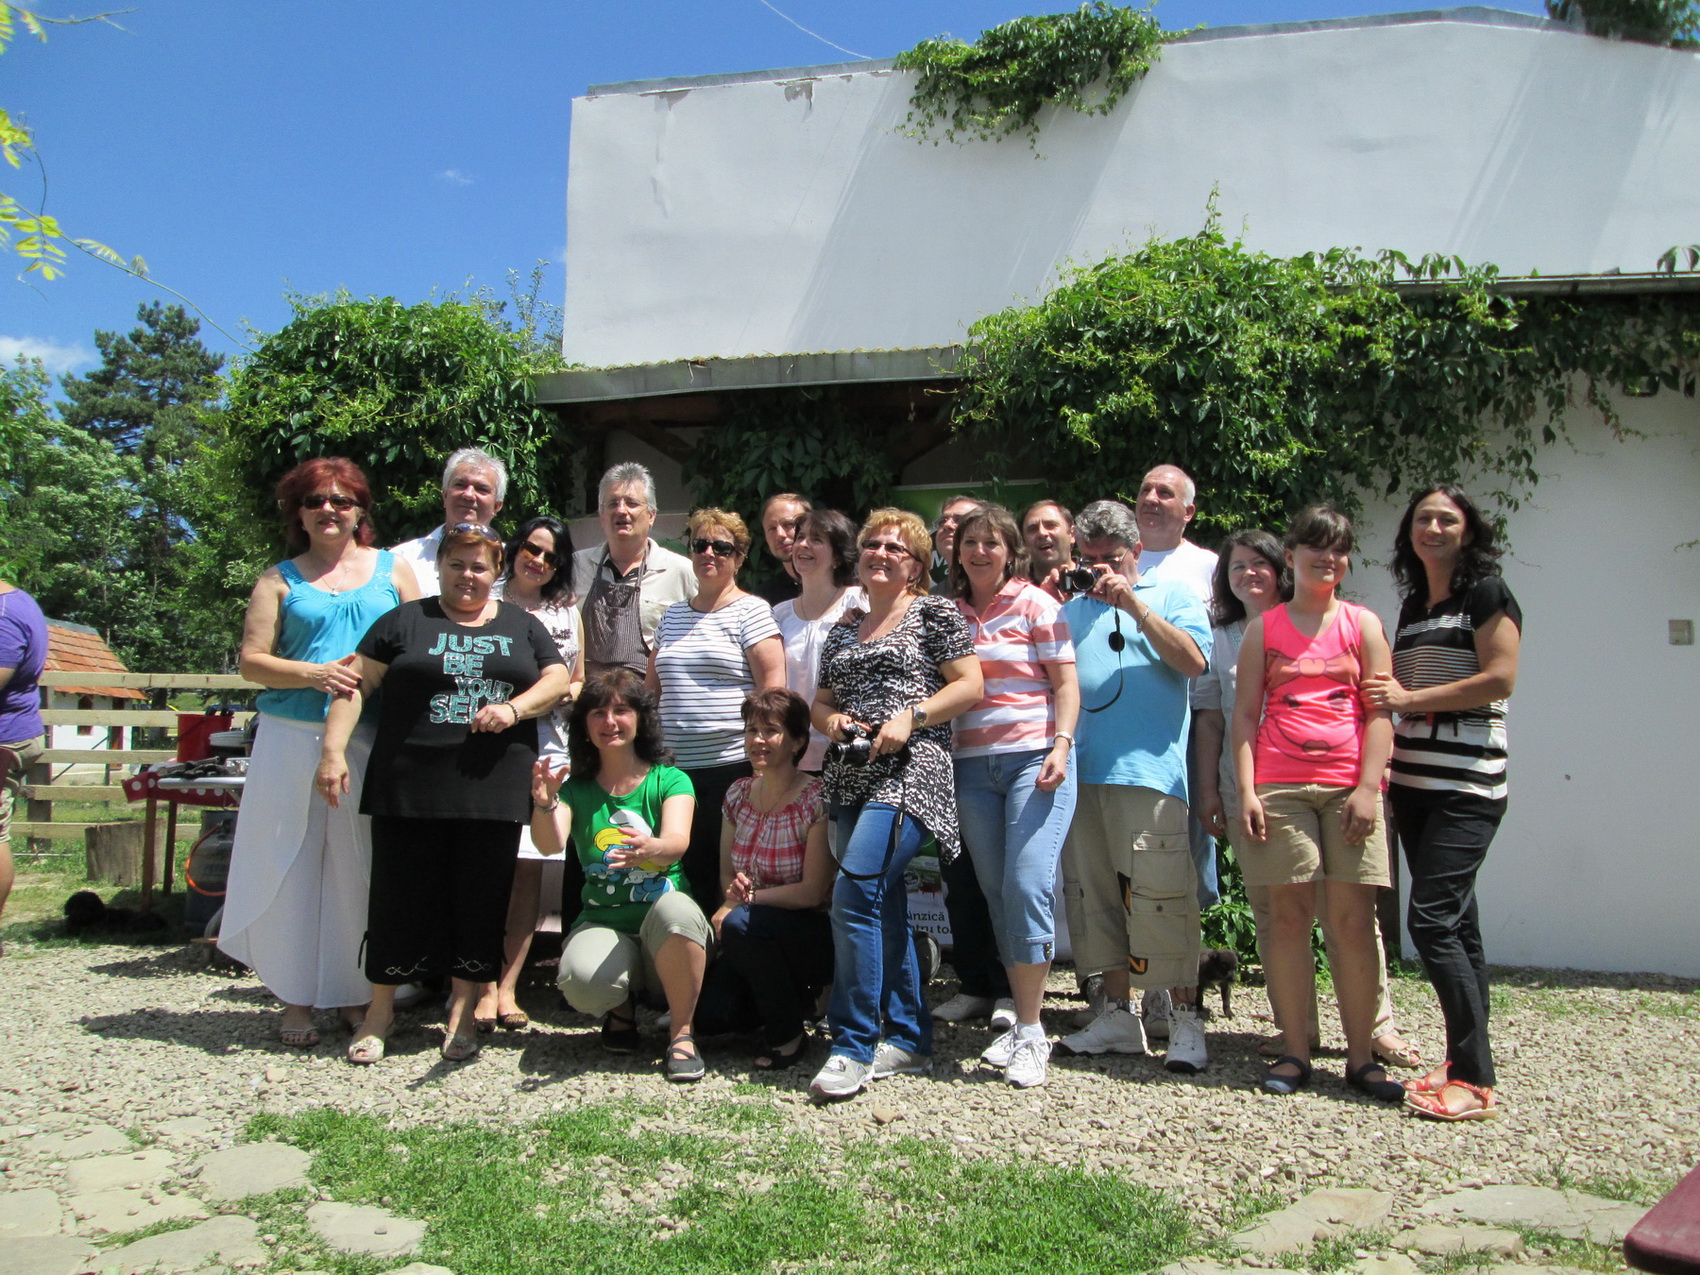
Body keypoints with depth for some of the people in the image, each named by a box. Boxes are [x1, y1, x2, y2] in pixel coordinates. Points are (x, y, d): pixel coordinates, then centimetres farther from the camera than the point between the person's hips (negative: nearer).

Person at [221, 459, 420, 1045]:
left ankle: (358, 994, 13)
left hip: (372, 739, 0)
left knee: (362, 866, 2)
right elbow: (252, 661, 3)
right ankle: (297, 1000, 12)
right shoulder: (280, 579, 11)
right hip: (292, 738, 0)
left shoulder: (392, 570, 12)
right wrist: (315, 674, -13)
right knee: (294, 866, 2)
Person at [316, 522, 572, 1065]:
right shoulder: (402, 622, 8)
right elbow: (356, 686, 3)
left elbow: (558, 678, 9)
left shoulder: (521, 625, 15)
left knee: (481, 899, 5)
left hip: (494, 790, 1)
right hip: (410, 789, -1)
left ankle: (463, 1011, 19)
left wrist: (514, 707, -9)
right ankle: (380, 1009, 20)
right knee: (401, 895, 3)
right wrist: (333, 750, -8)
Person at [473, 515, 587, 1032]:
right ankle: (487, 985, 1)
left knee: (529, 865, 0)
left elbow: (579, 683, 22)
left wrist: (568, 691, 0)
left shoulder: (567, 611, 18)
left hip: (546, 744, 3)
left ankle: (508, 987, 7)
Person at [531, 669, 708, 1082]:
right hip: (603, 923, 1)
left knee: (674, 906, -37)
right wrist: (545, 803, -33)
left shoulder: (670, 780, 2)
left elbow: (678, 841, -17)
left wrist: (651, 847, -41)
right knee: (582, 981, -33)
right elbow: (550, 843, -12)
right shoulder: (575, 788, 7)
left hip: (667, 934, -1)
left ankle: (682, 1032, -14)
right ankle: (622, 1006, 6)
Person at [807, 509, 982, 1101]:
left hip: (909, 770, -7)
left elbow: (970, 685, -3)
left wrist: (910, 715, -14)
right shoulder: (844, 627, 20)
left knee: (855, 892, -19)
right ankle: (909, 1039, 19)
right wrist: (831, 719, -1)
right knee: (884, 904, 8)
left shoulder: (934, 612, 3)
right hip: (852, 776, 7)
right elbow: (821, 701, 22)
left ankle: (853, 1046, -10)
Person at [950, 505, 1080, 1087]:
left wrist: (1061, 744, -14)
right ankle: (1021, 1022, 16)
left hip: (1033, 759, -4)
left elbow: (1066, 683, -2)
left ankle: (1032, 1034, -3)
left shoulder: (1035, 605, 2)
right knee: (996, 893, 6)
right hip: (973, 766, 5)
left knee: (1027, 887, -13)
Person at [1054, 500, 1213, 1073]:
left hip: (1148, 769, -5)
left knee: (1161, 897, -8)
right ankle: (1118, 1015, 19)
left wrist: (1135, 605, -11)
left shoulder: (1170, 595, 9)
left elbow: (1193, 662, -7)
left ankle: (1185, 1021, 3)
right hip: (1082, 770, 5)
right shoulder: (1073, 610, 21)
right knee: (1096, 896, 8)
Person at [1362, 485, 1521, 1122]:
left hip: (1467, 784, -7)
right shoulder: (1411, 605, 18)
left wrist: (1409, 699, -10)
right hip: (1413, 782, 7)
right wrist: (1385, 696, 5)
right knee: (1456, 925, 10)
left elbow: (1499, 679, -13)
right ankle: (1464, 1064, 16)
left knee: (1432, 919, -14)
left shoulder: (1487, 593, -2)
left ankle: (1476, 1082, -8)